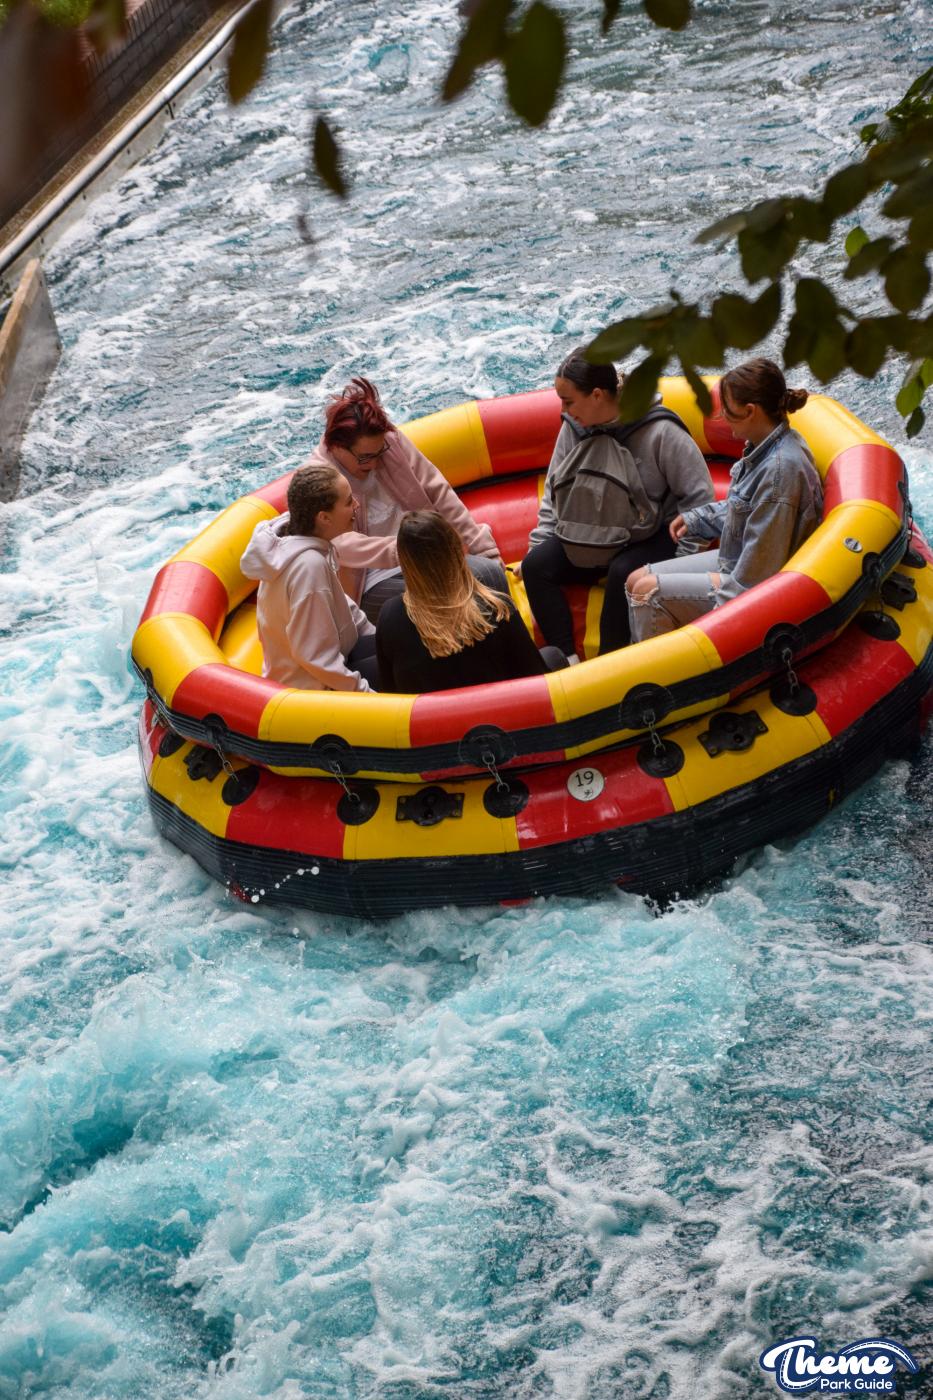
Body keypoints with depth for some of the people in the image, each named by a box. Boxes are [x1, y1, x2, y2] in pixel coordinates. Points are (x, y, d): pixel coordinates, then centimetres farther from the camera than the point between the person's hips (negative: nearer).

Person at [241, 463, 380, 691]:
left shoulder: (294, 530, -5)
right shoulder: (310, 565, -31)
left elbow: (340, 603, 10)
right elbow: (316, 658, -28)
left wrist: (375, 635, 8)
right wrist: (368, 694, -22)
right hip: (312, 687, -9)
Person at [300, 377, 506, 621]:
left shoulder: (392, 442, 0)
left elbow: (439, 494, 6)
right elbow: (340, 544, -31)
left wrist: (486, 550, 5)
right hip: (372, 587, -5)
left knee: (490, 573, -19)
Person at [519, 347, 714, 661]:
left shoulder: (659, 432, -18)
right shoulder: (573, 428, -2)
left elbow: (699, 496, -12)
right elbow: (554, 494, 9)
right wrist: (537, 547, -1)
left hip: (654, 538, -6)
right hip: (595, 538, 6)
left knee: (622, 573, -36)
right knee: (536, 566, -15)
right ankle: (567, 661, -19)